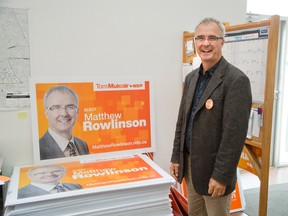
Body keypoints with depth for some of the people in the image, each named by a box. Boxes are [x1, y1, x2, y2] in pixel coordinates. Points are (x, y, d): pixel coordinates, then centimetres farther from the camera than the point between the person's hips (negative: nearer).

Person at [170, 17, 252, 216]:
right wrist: (176, 157, 9)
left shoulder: (236, 80, -17)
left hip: (213, 169, -6)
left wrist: (221, 176, -19)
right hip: (190, 165, 7)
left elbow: (235, 134, -20)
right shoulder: (191, 77, 7)